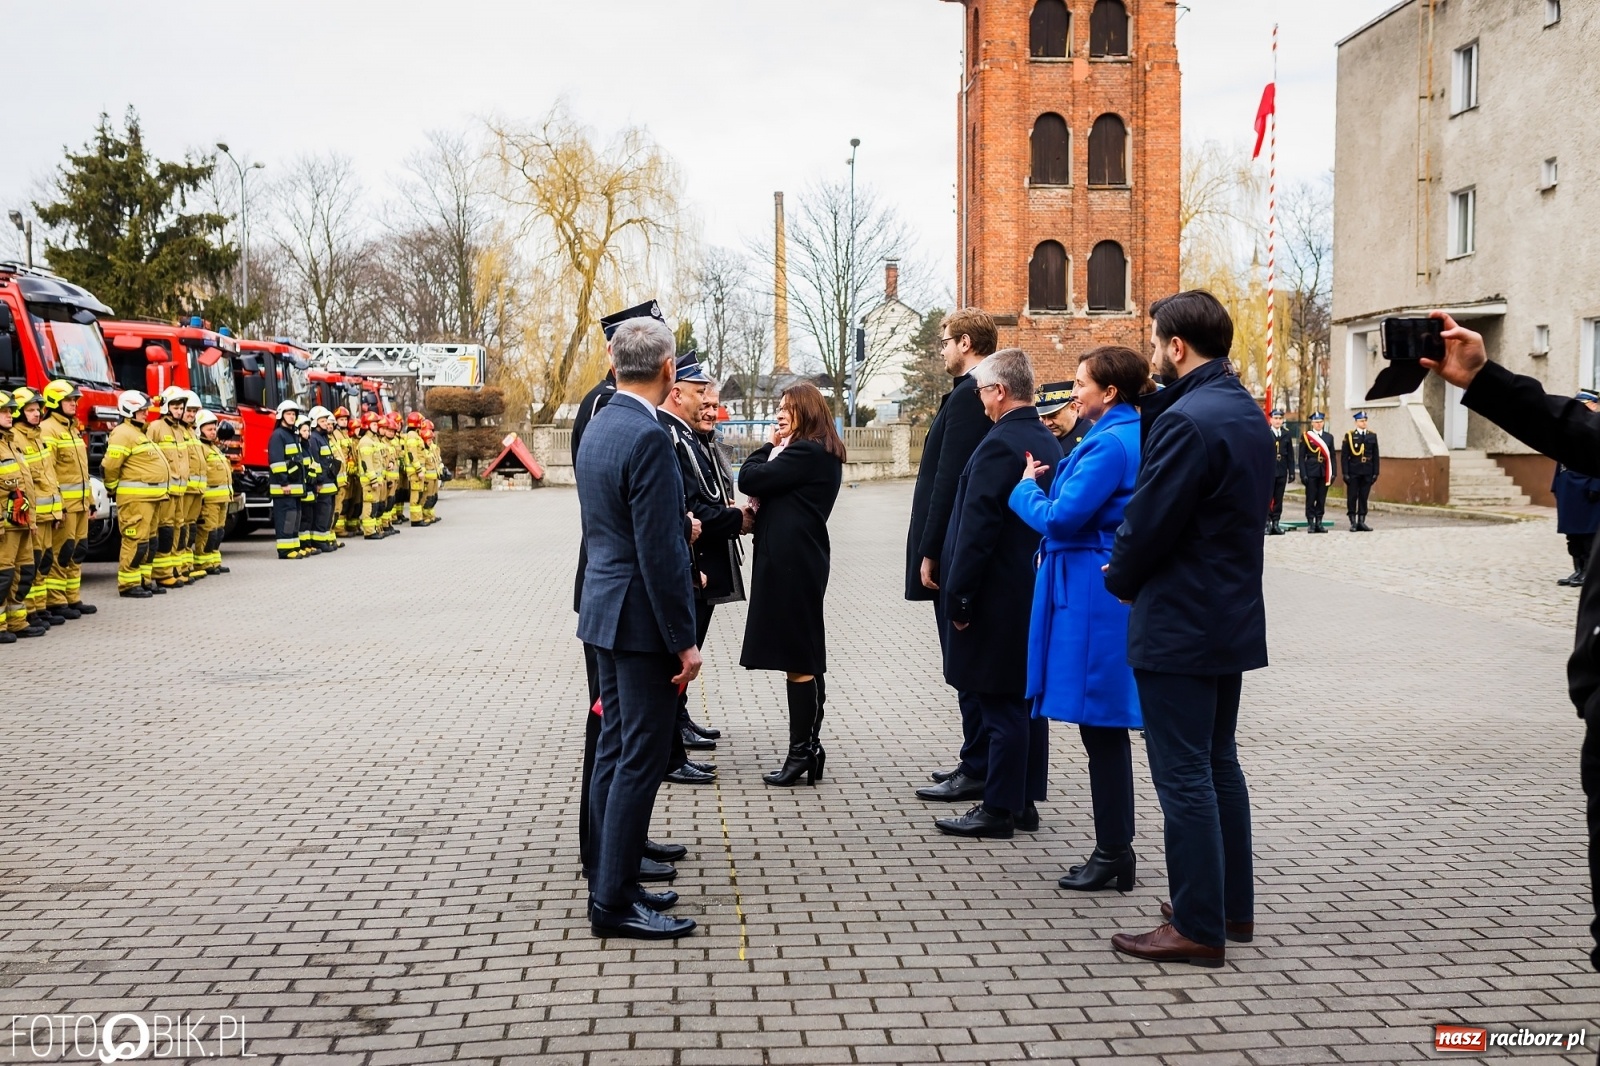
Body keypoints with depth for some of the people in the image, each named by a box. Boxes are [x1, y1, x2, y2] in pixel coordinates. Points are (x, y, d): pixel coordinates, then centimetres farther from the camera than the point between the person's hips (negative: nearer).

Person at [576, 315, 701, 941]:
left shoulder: (597, 427, 10)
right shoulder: (648, 437, -19)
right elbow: (659, 552, -21)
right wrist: (684, 641, -17)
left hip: (605, 608, 10)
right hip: (642, 618, -10)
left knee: (615, 751, 14)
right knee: (640, 759, -3)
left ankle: (610, 885, 23)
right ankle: (615, 902, 2)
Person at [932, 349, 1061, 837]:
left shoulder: (999, 445, -18)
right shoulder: (1048, 443, 11)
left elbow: (978, 528, -20)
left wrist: (958, 595, -15)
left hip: (997, 598, -9)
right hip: (1035, 592, 9)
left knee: (1000, 705, -3)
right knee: (1026, 699, 13)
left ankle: (999, 809, 3)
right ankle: (1024, 801, 21)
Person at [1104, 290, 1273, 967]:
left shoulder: (1186, 421, -20)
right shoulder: (1248, 413, 11)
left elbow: (1148, 522, -20)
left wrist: (1120, 578, -1)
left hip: (1179, 624, -10)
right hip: (1232, 617, 10)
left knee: (1183, 774, -3)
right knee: (1218, 762, 18)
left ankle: (1198, 926, 4)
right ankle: (1232, 906, 27)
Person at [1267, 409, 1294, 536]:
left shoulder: (1286, 435, 10)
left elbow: (1290, 455, 11)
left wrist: (1291, 471, 6)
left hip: (1282, 472, 3)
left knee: (1279, 499, 6)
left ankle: (1276, 523, 10)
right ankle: (1267, 523, 1)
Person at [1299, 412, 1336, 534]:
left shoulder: (1329, 437, 11)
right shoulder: (1305, 436, 1)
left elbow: (1332, 456, 11)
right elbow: (1301, 457, -1)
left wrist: (1333, 473, 3)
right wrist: (1303, 474, -8)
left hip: (1324, 472, 3)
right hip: (1311, 472, -3)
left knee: (1322, 499, 5)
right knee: (1311, 498, -1)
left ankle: (1319, 523, 11)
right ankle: (1310, 524, 3)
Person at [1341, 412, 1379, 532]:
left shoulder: (1372, 436, 8)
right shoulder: (1349, 436, -1)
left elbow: (1375, 456, 9)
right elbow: (1344, 456, -2)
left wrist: (1375, 472, 3)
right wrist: (1345, 473, -8)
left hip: (1367, 472, 2)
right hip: (1353, 472, -2)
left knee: (1364, 497, 5)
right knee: (1352, 498, 0)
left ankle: (1361, 522, 10)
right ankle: (1353, 522, 6)